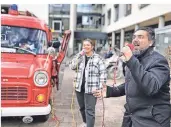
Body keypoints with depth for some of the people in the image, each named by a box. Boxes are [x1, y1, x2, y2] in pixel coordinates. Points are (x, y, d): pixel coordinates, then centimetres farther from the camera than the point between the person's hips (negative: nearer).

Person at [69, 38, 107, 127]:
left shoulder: (98, 58, -6)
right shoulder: (80, 56, 8)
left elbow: (103, 73, -7)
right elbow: (72, 66, -4)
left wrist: (100, 87, -13)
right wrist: (79, 55, -12)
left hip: (91, 89, -5)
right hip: (79, 87, 6)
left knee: (89, 110, -4)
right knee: (82, 107, 21)